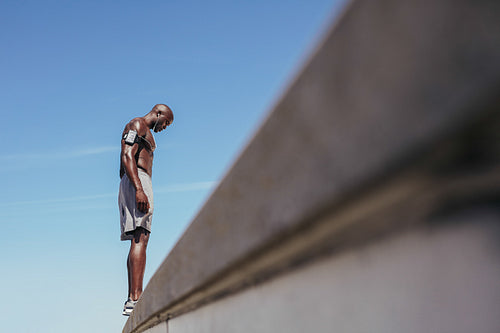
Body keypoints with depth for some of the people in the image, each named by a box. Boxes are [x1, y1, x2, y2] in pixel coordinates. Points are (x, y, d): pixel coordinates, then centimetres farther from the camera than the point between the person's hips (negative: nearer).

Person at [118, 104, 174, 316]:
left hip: (136, 184, 11)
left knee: (138, 241, 4)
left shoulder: (145, 134, 31)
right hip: (137, 181, -11)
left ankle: (132, 300, 2)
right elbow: (126, 156, -15)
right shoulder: (137, 125, 1)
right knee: (140, 239, -20)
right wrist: (139, 189, -26)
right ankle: (136, 299, -27)